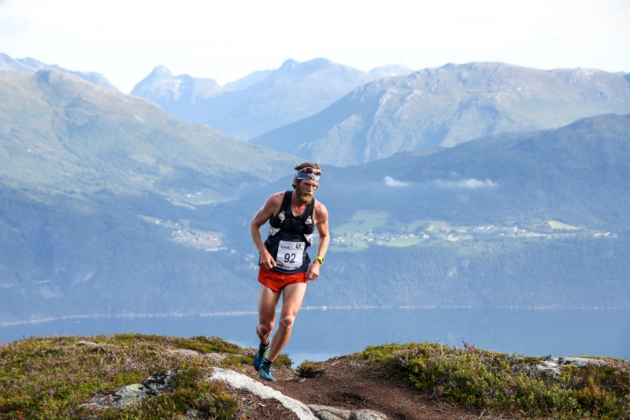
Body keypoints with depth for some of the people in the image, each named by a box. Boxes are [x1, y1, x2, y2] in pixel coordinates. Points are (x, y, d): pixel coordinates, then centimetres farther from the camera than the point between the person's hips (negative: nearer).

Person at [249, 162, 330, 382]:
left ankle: (266, 364, -1)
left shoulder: (319, 211, -8)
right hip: (271, 271, 0)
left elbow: (324, 236, 12)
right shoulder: (276, 201, -12)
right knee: (265, 326, 2)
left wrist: (318, 262, -2)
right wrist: (263, 251, -14)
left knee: (288, 320, -20)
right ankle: (264, 345, 41)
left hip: (298, 275, 0)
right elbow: (254, 225, 0)